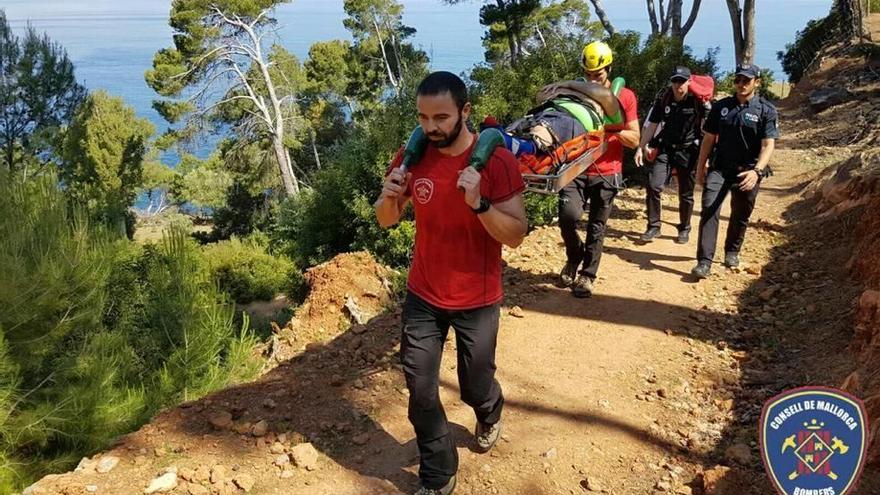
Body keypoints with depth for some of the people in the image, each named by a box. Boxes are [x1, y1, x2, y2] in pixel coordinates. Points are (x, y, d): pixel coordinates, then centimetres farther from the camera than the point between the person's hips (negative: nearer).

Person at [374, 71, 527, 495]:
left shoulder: (497, 161, -19)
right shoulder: (412, 155, -7)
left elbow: (516, 236, -19)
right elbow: (386, 220, 3)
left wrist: (478, 203, -36)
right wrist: (389, 196, -20)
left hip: (477, 301, -3)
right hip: (422, 296, 3)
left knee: (475, 386, 15)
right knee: (420, 391, 6)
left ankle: (490, 415, 53)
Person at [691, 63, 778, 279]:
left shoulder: (766, 110, -3)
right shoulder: (721, 106, 6)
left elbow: (768, 145, -11)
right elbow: (708, 138, 12)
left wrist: (757, 171, -26)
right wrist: (701, 167, 11)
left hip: (747, 172, -1)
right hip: (719, 168, 1)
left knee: (740, 215, 11)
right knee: (709, 208, -15)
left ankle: (732, 252, 36)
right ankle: (704, 261, -18)